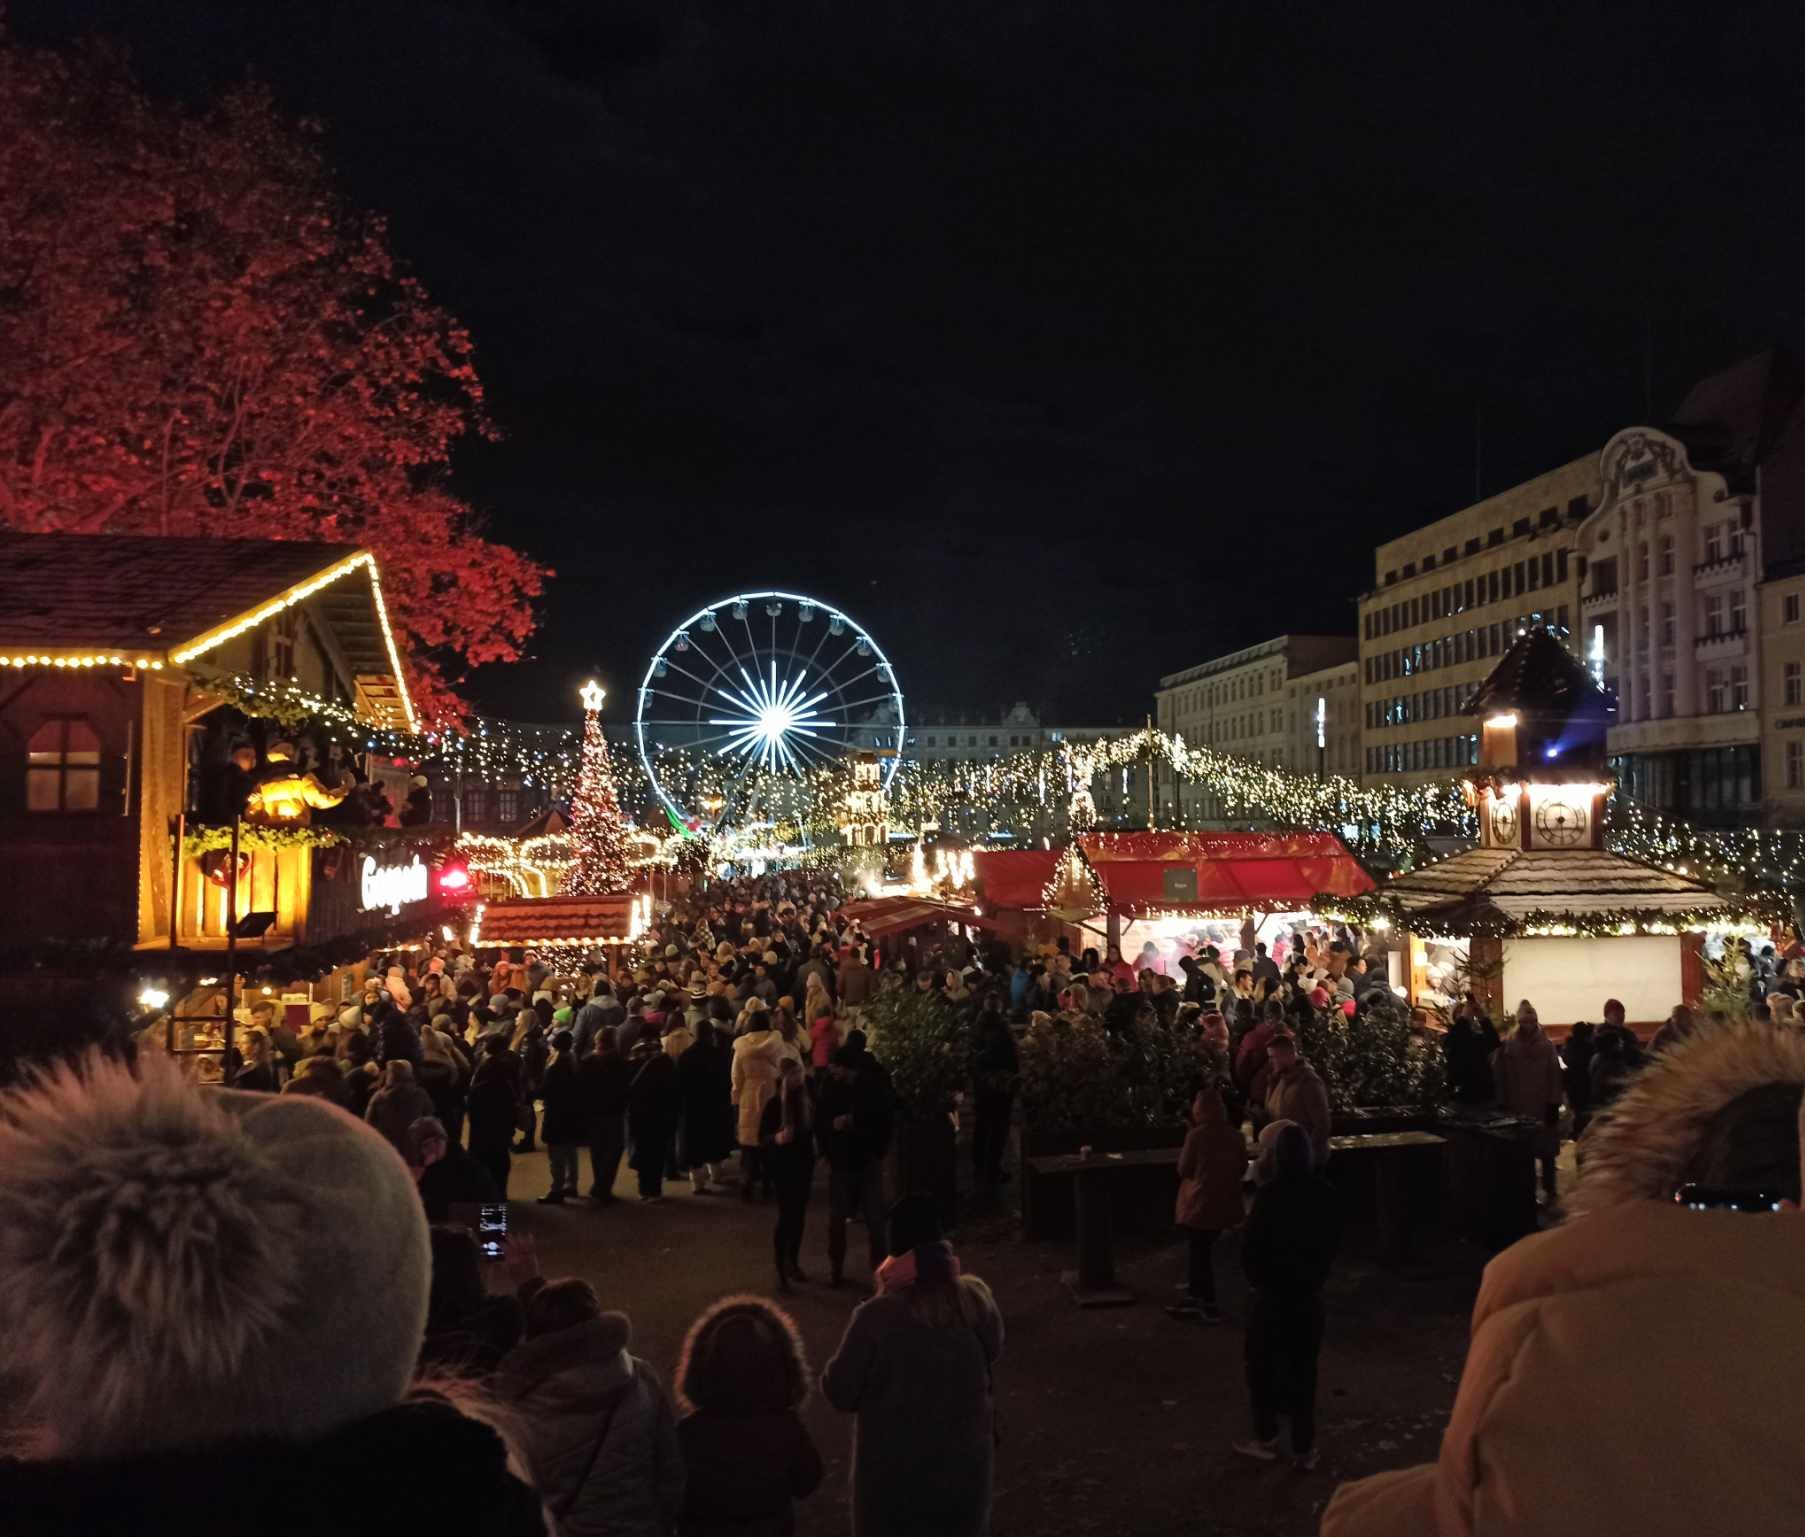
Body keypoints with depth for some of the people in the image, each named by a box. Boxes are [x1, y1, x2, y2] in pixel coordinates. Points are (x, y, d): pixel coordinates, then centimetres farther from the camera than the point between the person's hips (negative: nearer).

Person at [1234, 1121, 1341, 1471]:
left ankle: (1266, 1439, 23)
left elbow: (1252, 1245, -16)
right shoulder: (1325, 1193, -7)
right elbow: (1333, 1242, 4)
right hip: (1308, 1293, 4)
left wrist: (1256, 1278, 2)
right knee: (1303, 1367, 13)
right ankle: (1304, 1448, 19)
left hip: (1271, 1292, -4)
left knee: (1263, 1364, 13)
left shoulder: (1270, 1193, -21)